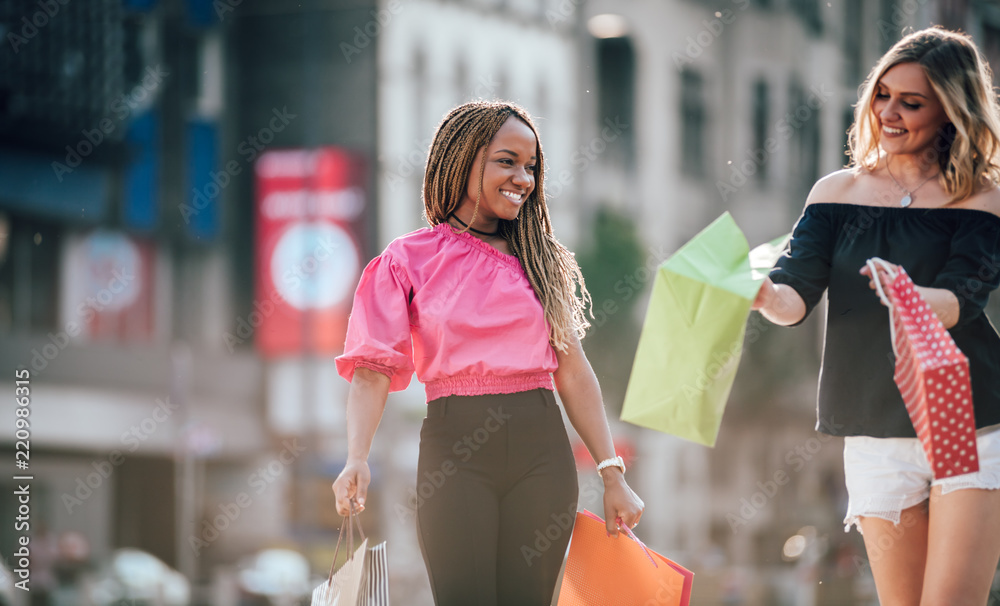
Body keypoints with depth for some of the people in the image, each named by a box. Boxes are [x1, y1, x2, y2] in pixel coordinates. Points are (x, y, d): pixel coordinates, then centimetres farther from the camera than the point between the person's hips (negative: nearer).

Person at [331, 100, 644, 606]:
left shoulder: (540, 261, 13)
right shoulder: (408, 260, 3)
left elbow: (573, 372, 11)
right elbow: (372, 370, -5)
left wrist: (612, 474, 5)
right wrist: (357, 459, -22)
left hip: (541, 451, 3)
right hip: (453, 449, -3)